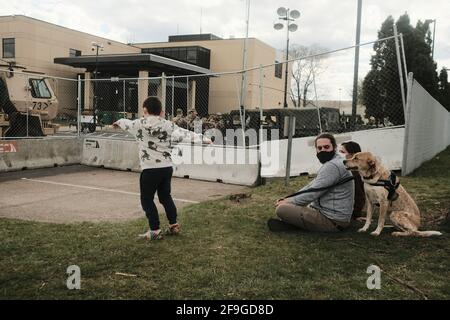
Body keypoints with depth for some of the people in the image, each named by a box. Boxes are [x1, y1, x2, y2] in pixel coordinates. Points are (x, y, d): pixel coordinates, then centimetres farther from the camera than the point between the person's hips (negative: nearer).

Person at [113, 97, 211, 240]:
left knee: (146, 199, 5)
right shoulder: (169, 125, 5)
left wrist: (119, 122, 40)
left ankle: (155, 231, 4)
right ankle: (174, 225, 26)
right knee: (165, 196, 20)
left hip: (150, 169, -5)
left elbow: (127, 124, 17)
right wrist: (204, 139, 19)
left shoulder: (141, 123, -3)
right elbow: (186, 134, 9)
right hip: (167, 167, 6)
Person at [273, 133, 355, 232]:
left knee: (281, 209, -20)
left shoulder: (332, 166, -19)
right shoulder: (330, 164, 17)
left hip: (332, 221, -11)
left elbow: (312, 193, -20)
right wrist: (288, 199, 10)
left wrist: (288, 202, -6)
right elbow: (312, 186, 20)